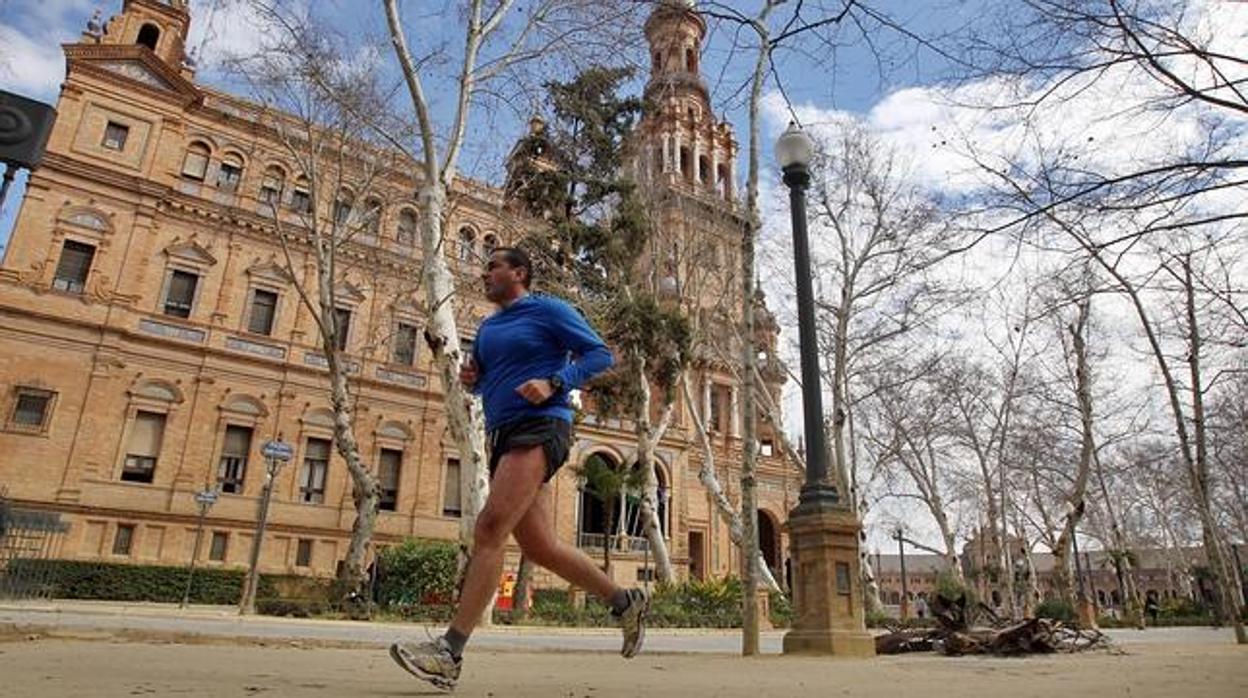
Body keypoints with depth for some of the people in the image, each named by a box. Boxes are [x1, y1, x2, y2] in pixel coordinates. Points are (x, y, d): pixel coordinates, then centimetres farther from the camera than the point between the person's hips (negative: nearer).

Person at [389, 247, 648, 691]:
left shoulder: (548, 310, 2)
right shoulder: (487, 328, 23)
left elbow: (600, 354, -3)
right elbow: (484, 382, 32)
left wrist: (554, 383, -17)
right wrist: (469, 378, 8)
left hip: (539, 428, -8)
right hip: (503, 437, 8)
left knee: (490, 528, -21)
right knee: (540, 547, 7)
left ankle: (449, 654, -21)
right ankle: (626, 602, 22)